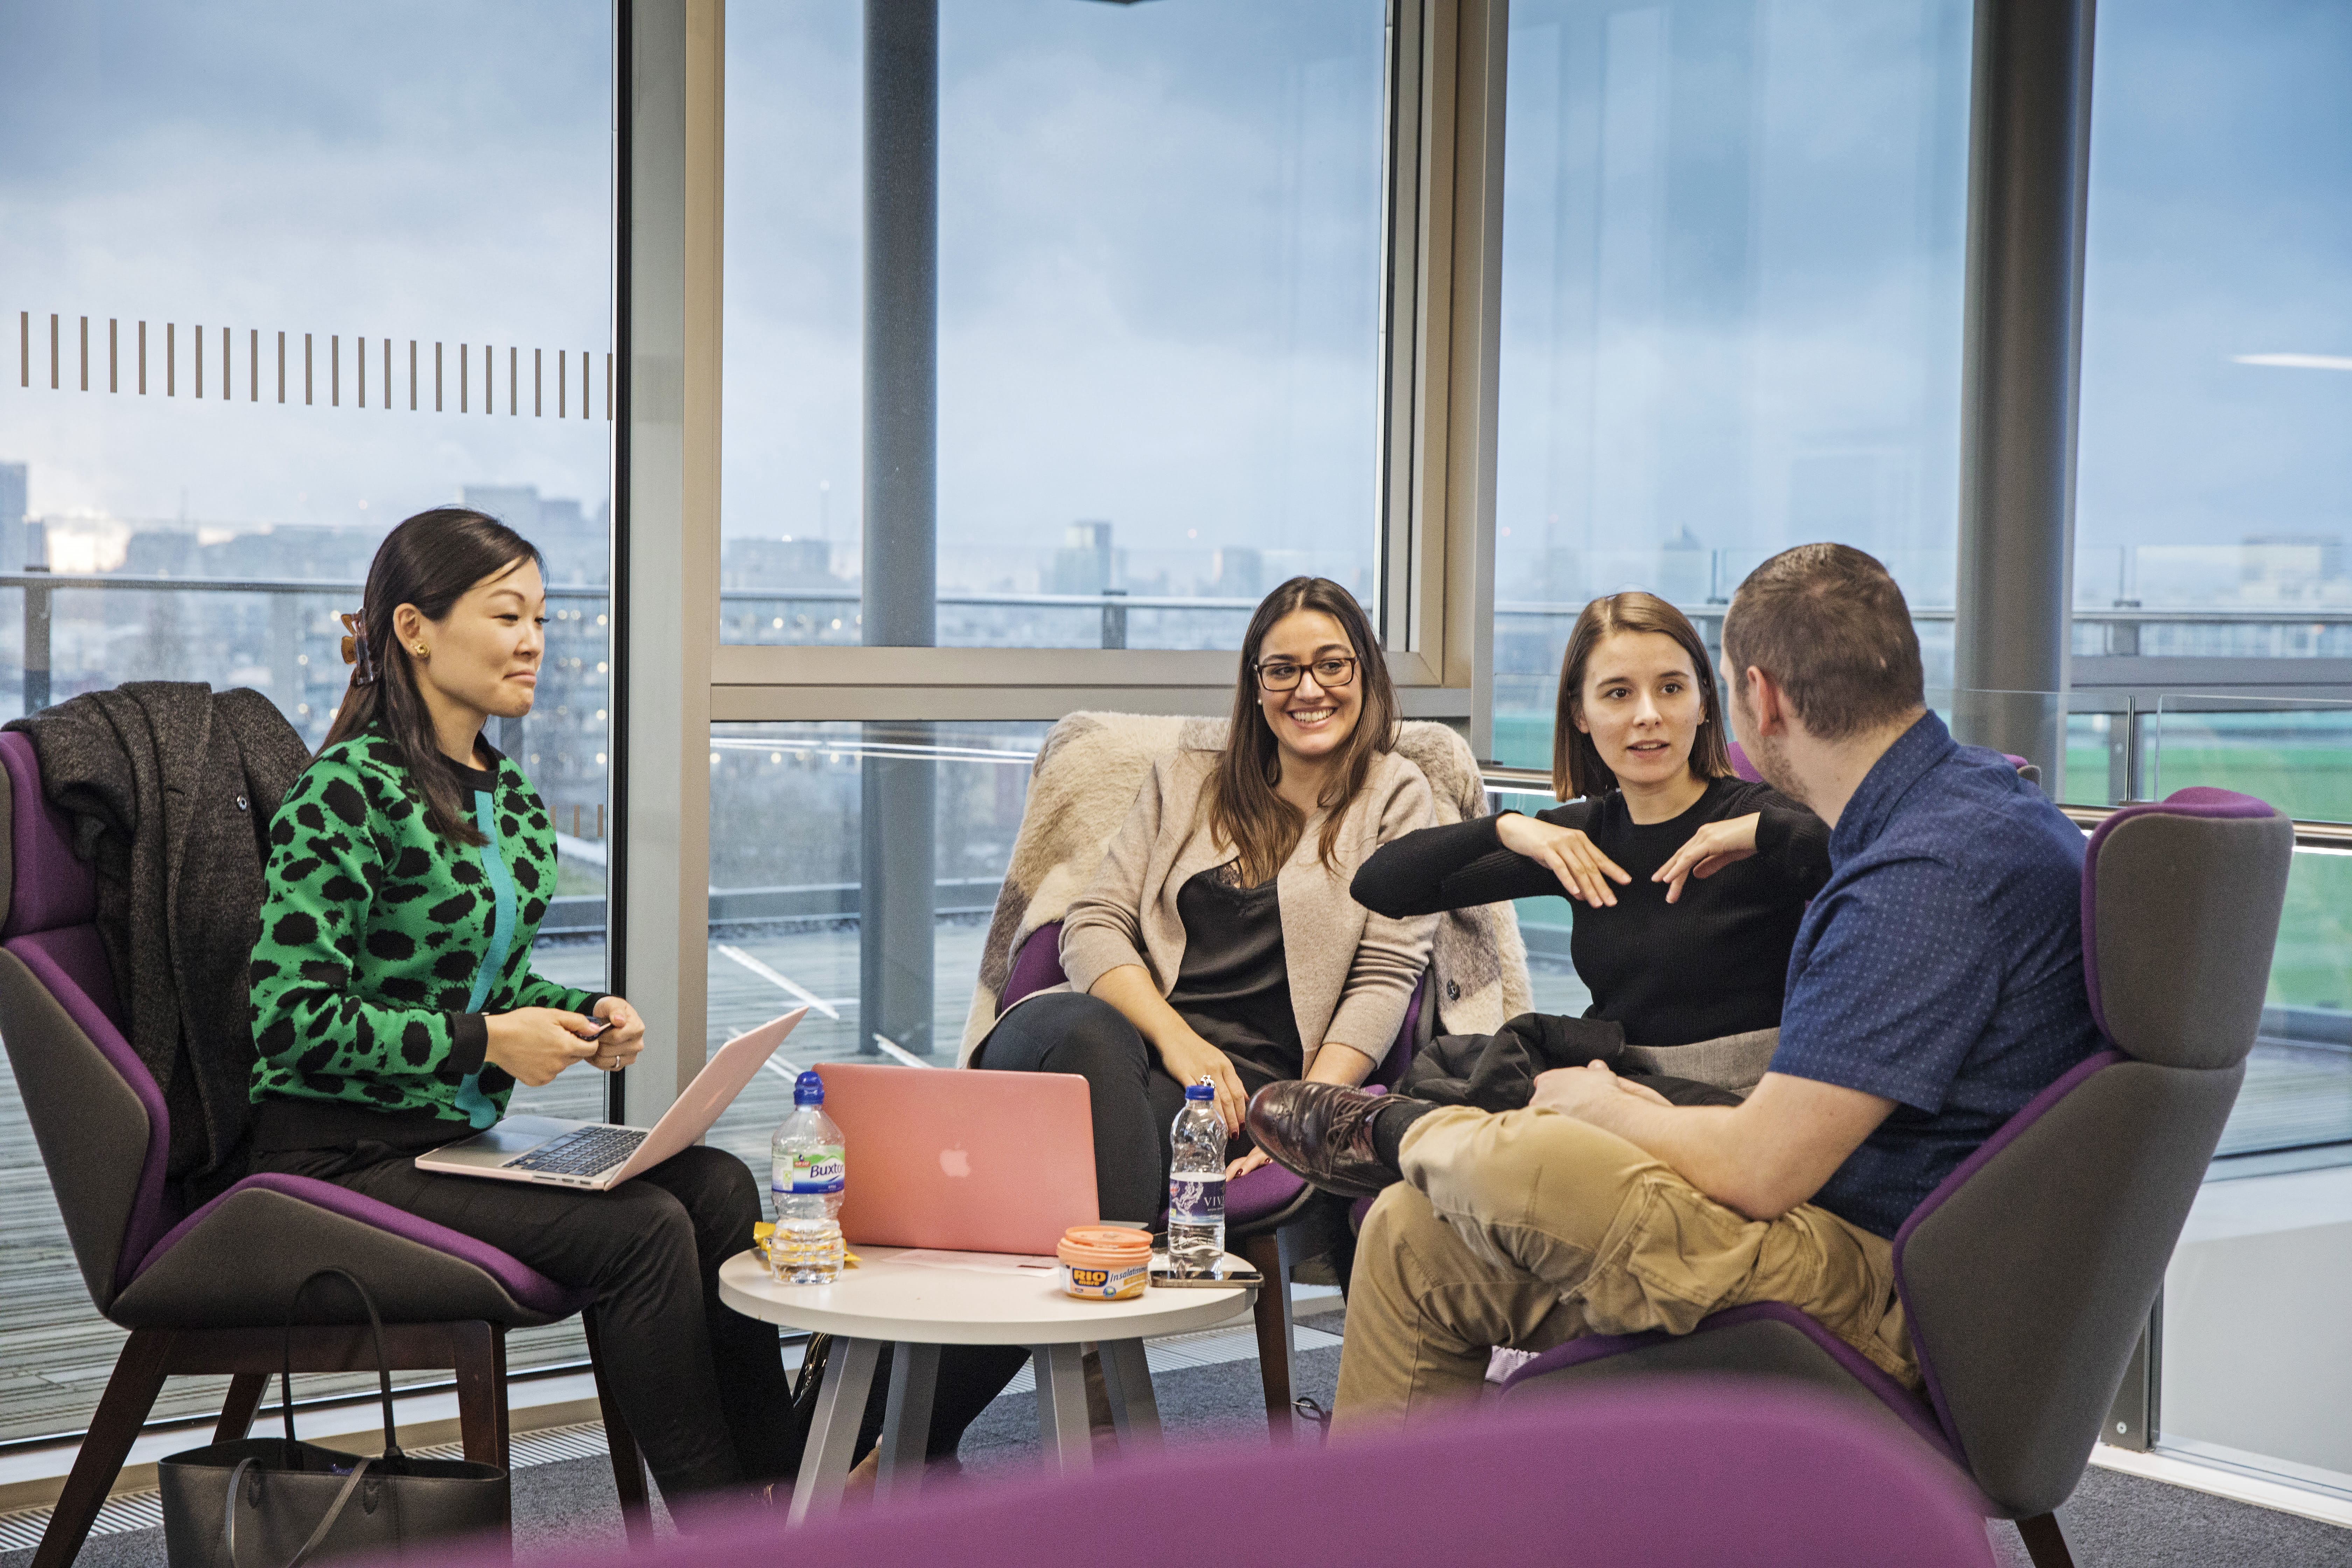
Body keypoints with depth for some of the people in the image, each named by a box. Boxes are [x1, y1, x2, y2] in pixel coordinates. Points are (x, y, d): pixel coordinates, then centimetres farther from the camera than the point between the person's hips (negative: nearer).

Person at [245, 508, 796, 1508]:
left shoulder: (508, 799, 12)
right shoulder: (348, 792, -15)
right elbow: (293, 1021, -19)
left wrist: (583, 1016, 3)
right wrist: (486, 1041, -17)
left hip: (460, 1139, 8)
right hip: (342, 1154, -8)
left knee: (719, 1187, -13)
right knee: (641, 1228, -22)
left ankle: (774, 1490, -9)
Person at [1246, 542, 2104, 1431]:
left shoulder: (1934, 874, -25)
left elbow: (1757, 1169, -25)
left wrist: (1600, 1105, -6)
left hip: (1880, 1301, -11)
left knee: (1522, 1164, -29)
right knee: (1413, 1231, 8)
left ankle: (1397, 1136, 7)